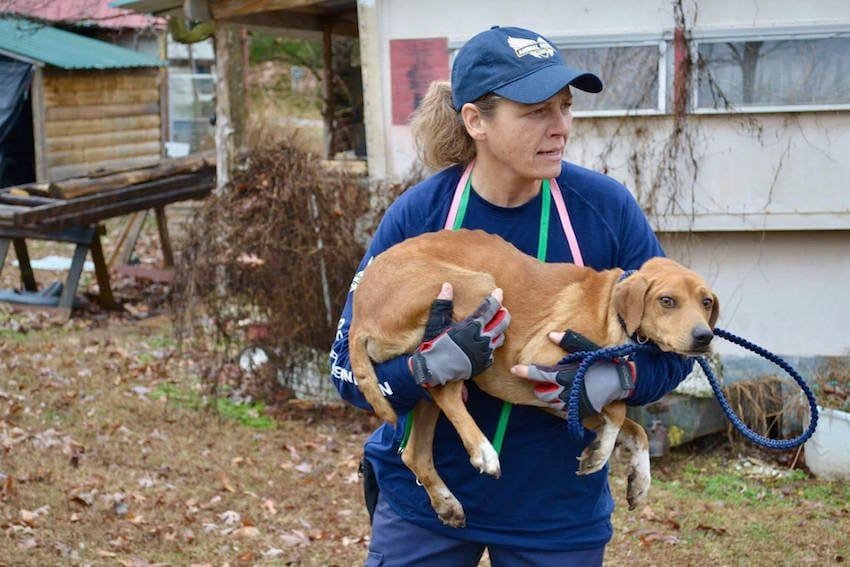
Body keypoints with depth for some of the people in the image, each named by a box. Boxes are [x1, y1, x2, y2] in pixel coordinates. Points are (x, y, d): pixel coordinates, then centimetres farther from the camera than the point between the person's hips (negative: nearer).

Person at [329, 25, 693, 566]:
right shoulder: (415, 216, -13)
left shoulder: (606, 207, -13)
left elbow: (675, 345, -5)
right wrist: (427, 367, -29)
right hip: (423, 499, 0)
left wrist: (617, 377, -25)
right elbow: (350, 366, -9)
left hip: (559, 510, 1)